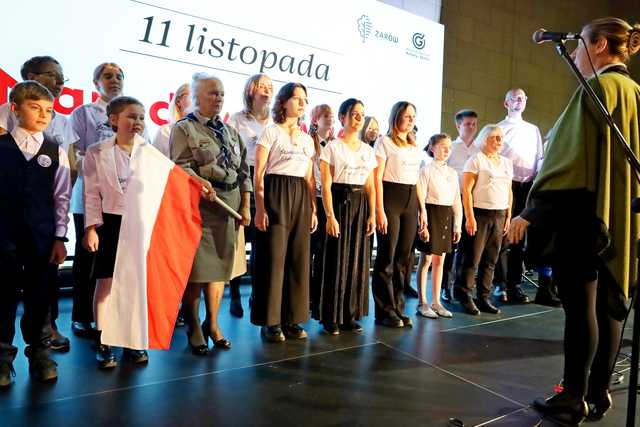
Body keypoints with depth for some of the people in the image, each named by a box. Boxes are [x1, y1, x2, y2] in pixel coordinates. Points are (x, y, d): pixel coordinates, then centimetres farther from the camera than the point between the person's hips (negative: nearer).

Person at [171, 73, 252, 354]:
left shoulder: (231, 131, 18)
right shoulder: (184, 128, 3)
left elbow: (243, 171, 15)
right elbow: (180, 166, -9)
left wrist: (245, 206, 7)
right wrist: (200, 181, -28)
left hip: (229, 205, 5)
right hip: (199, 204, -5)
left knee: (221, 265, 9)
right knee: (196, 268, -3)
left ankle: (212, 324, 23)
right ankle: (194, 329, 13)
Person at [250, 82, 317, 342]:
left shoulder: (307, 139, 17)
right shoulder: (271, 132, 0)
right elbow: (258, 174, -6)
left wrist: (313, 209, 10)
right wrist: (260, 207, -15)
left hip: (301, 198, 6)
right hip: (275, 195, -6)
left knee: (298, 258, 5)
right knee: (273, 258, -3)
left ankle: (292, 318, 16)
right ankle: (270, 321, 7)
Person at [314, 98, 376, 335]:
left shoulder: (368, 150, 13)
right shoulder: (332, 147, -2)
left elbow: (370, 186, 12)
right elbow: (326, 185, -8)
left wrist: (372, 215, 3)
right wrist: (330, 216, -15)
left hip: (361, 205, 5)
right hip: (340, 202, -5)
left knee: (357, 259, 7)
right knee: (336, 259, -2)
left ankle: (351, 314, 19)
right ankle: (331, 316, 10)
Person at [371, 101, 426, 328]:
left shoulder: (415, 146, 19)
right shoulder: (384, 142, -1)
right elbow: (377, 178, -8)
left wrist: (422, 209, 12)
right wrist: (380, 211, -15)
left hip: (411, 200, 6)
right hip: (390, 197, -6)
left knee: (403, 257, 7)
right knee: (387, 257, -3)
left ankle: (397, 308, 17)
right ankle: (385, 311, 8)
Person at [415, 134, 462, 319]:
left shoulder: (452, 173, 12)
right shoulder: (426, 170, -5)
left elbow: (457, 201, 14)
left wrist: (457, 226, 10)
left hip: (447, 217, 6)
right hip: (431, 214, -6)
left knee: (440, 260, 11)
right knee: (426, 260, 0)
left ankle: (436, 302, 21)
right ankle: (422, 303, 10)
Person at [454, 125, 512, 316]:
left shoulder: (506, 162, 17)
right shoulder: (476, 160, -2)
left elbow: (509, 191, 20)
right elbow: (466, 189, -9)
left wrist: (508, 215, 12)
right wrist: (469, 217, -15)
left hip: (499, 216, 6)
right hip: (480, 214, -6)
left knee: (490, 260, 8)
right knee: (473, 258, -4)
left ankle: (484, 298, 16)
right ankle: (464, 296, 7)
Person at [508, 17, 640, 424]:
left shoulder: (597, 88, -10)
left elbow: (573, 159, -18)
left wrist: (531, 211, -15)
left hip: (583, 211, -9)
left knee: (580, 304, -3)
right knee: (607, 303, 11)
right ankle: (599, 393, 21)